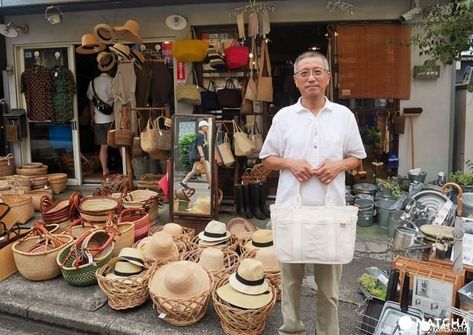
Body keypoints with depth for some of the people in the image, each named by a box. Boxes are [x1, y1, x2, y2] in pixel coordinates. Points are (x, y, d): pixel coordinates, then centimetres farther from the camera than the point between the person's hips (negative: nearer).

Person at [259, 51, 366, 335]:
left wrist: (338, 166, -10)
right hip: (291, 208, 0)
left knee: (330, 278, 10)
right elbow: (268, 158, 7)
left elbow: (356, 157, 10)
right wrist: (290, 164, -12)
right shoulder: (284, 116, 3)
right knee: (291, 275, 13)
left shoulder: (344, 115, 5)